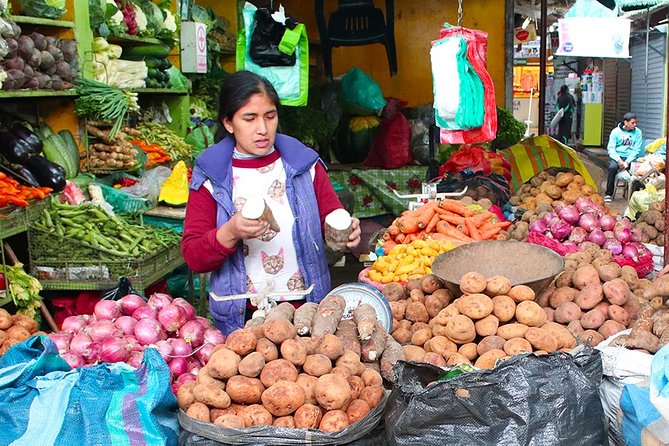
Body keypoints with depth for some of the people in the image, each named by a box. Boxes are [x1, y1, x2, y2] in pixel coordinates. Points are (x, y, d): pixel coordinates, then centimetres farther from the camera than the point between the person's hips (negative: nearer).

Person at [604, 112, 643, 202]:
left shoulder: (637, 132, 3)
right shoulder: (616, 131, 1)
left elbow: (636, 150, -1)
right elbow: (610, 148, -3)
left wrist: (627, 162, -15)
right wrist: (619, 160, -19)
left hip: (631, 157, 1)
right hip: (618, 157, 0)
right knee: (612, 167, -31)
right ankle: (609, 194, -21)